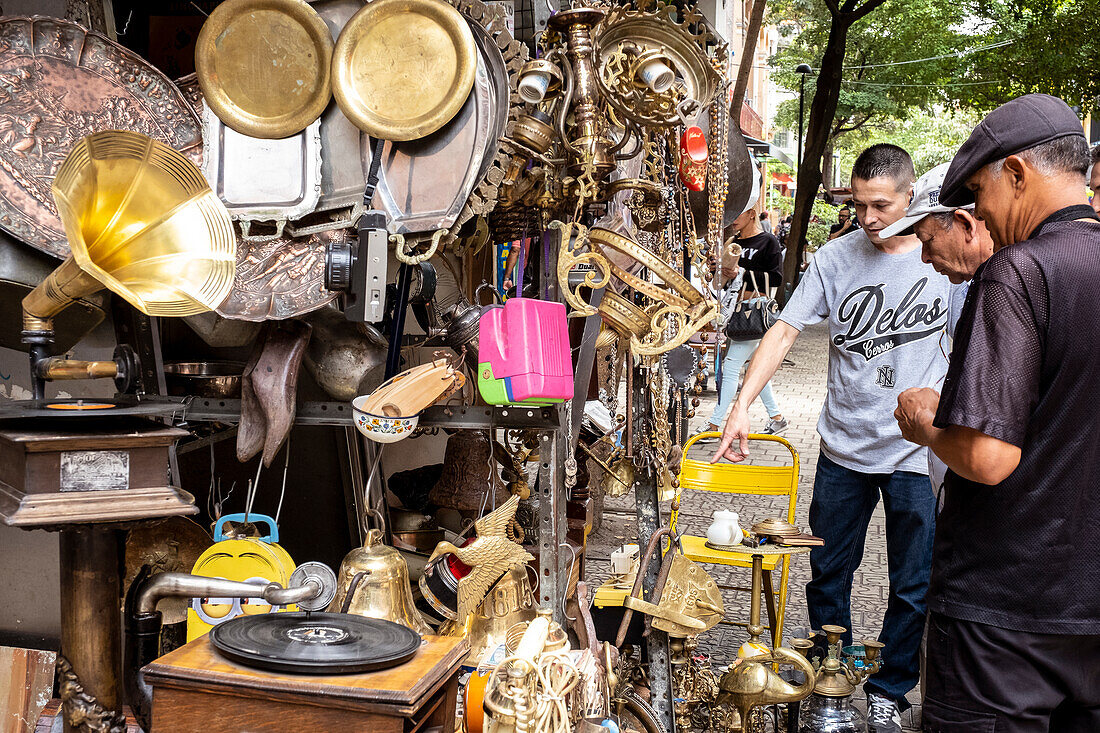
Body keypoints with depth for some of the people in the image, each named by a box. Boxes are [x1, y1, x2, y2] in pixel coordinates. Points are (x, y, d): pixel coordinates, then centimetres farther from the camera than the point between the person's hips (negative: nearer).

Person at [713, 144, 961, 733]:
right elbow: (784, 331, -8)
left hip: (918, 453, -1)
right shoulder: (835, 259, -4)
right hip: (844, 447, 2)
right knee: (828, 575, 14)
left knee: (915, 588, 10)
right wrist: (741, 407, -18)